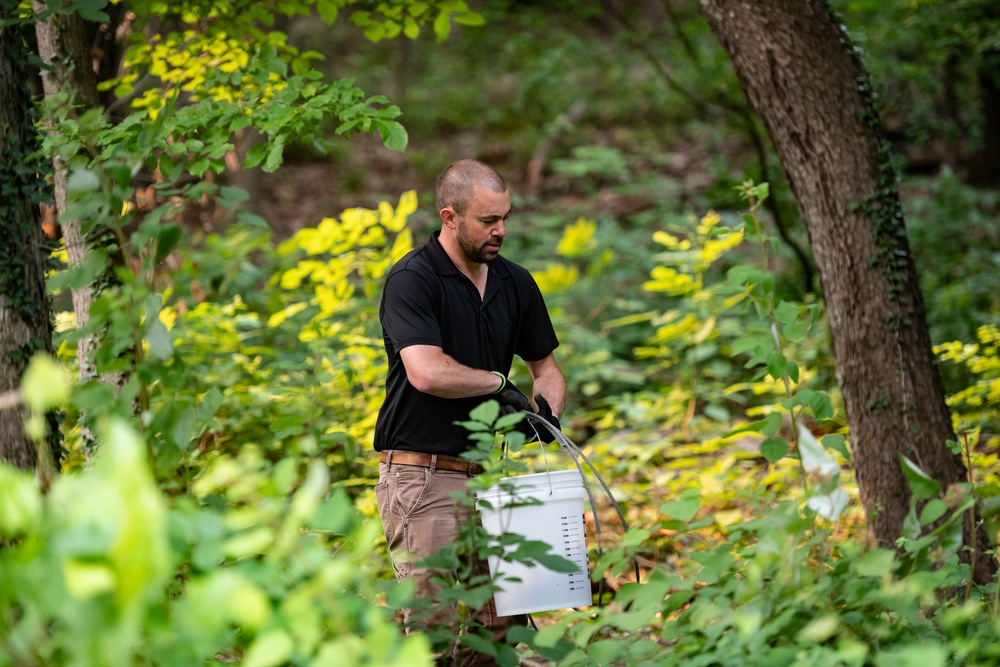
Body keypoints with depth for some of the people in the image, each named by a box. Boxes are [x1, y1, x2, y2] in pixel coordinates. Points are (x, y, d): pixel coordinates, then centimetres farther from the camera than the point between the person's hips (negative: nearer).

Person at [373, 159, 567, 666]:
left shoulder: (515, 283, 10)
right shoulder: (412, 280, -12)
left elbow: (545, 366, 20)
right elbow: (427, 372, -26)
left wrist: (546, 408, -3)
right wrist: (499, 383, -12)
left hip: (486, 472, 7)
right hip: (421, 476, -7)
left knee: (504, 623, 7)